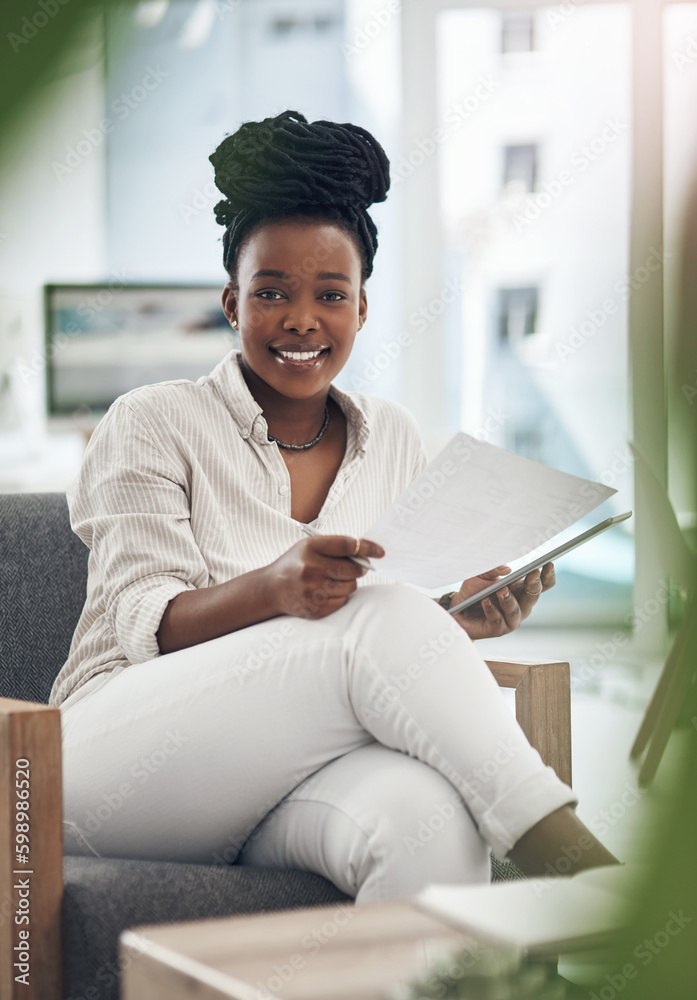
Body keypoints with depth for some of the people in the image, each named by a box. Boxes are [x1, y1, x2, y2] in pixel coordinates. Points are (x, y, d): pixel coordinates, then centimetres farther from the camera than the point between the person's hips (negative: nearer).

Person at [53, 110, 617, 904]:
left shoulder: (392, 438, 16)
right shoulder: (153, 424, 2)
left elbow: (398, 642, 17)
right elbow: (150, 628, -9)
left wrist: (458, 621, -8)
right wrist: (273, 588, -31)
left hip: (293, 773, 4)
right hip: (119, 769, -3)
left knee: (431, 816, -37)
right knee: (385, 614, -31)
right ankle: (571, 859, -29)